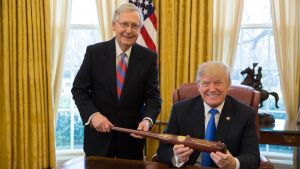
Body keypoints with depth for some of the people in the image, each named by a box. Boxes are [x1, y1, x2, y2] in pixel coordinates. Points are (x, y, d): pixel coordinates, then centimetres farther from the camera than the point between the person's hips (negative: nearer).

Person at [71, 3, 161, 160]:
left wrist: (147, 120, -23)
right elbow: (79, 90, -4)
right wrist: (93, 115, -19)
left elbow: (153, 96, -4)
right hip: (98, 132, -1)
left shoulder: (149, 57, -5)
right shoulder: (94, 52, -7)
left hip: (132, 134, 1)